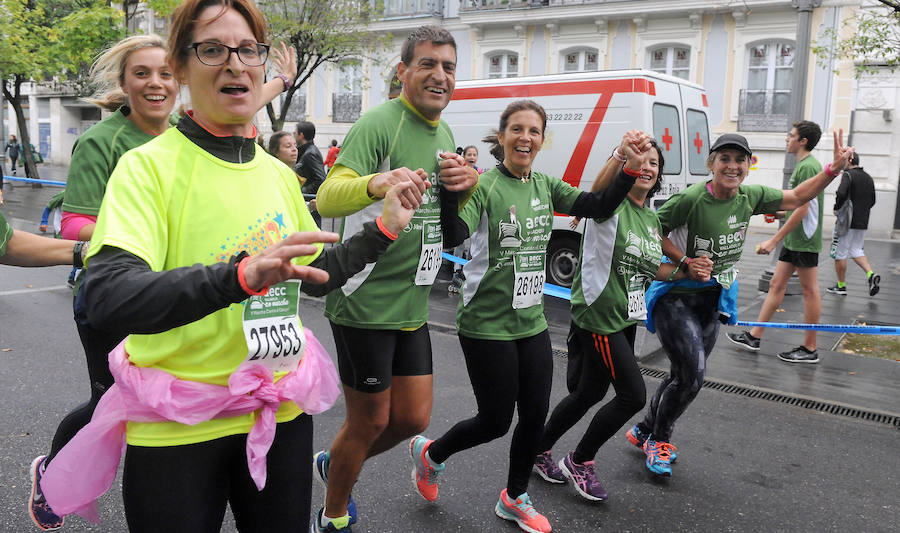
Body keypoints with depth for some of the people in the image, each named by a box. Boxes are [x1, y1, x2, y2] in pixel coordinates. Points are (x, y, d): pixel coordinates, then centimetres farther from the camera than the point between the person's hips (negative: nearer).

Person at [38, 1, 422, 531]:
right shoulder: (149, 165, -12)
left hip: (282, 412, 5)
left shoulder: (279, 173, 6)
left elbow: (316, 274, 17)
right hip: (175, 428, -5)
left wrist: (384, 228, 8)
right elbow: (107, 298, -26)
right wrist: (242, 276, -38)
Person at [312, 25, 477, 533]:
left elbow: (448, 216, 20)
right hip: (366, 302, -8)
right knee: (371, 421, 6)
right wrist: (377, 182, -48)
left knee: (413, 418, 14)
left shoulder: (444, 134, 12)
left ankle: (335, 462, 42)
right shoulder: (380, 123, -14)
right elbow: (328, 199, -27)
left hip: (413, 304, 8)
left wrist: (469, 182, -2)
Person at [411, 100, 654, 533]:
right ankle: (429, 453, 34)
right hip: (487, 326, -6)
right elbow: (453, 235, -29)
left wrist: (631, 168, -8)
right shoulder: (484, 186, -13)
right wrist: (450, 187, -45)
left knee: (535, 416, 11)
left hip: (533, 322, 6)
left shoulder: (546, 186, 6)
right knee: (495, 421, 4)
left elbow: (600, 207, 4)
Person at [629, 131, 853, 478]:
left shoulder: (749, 197, -2)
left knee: (685, 375, 14)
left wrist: (834, 169, 1)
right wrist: (685, 262, -20)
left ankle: (644, 432, 35)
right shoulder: (691, 199, -21)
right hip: (676, 296, -7)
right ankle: (659, 439, 12)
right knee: (691, 376, -14)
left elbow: (797, 197, 12)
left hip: (713, 299, 7)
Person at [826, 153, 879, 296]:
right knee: (856, 250, 19)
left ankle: (841, 286, 9)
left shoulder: (848, 174, -10)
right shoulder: (868, 178, 14)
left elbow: (841, 193, -26)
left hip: (847, 221, -7)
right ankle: (871, 275, -2)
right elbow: (872, 201, 18)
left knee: (840, 253, 3)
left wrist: (836, 208, -10)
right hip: (863, 222, 8)